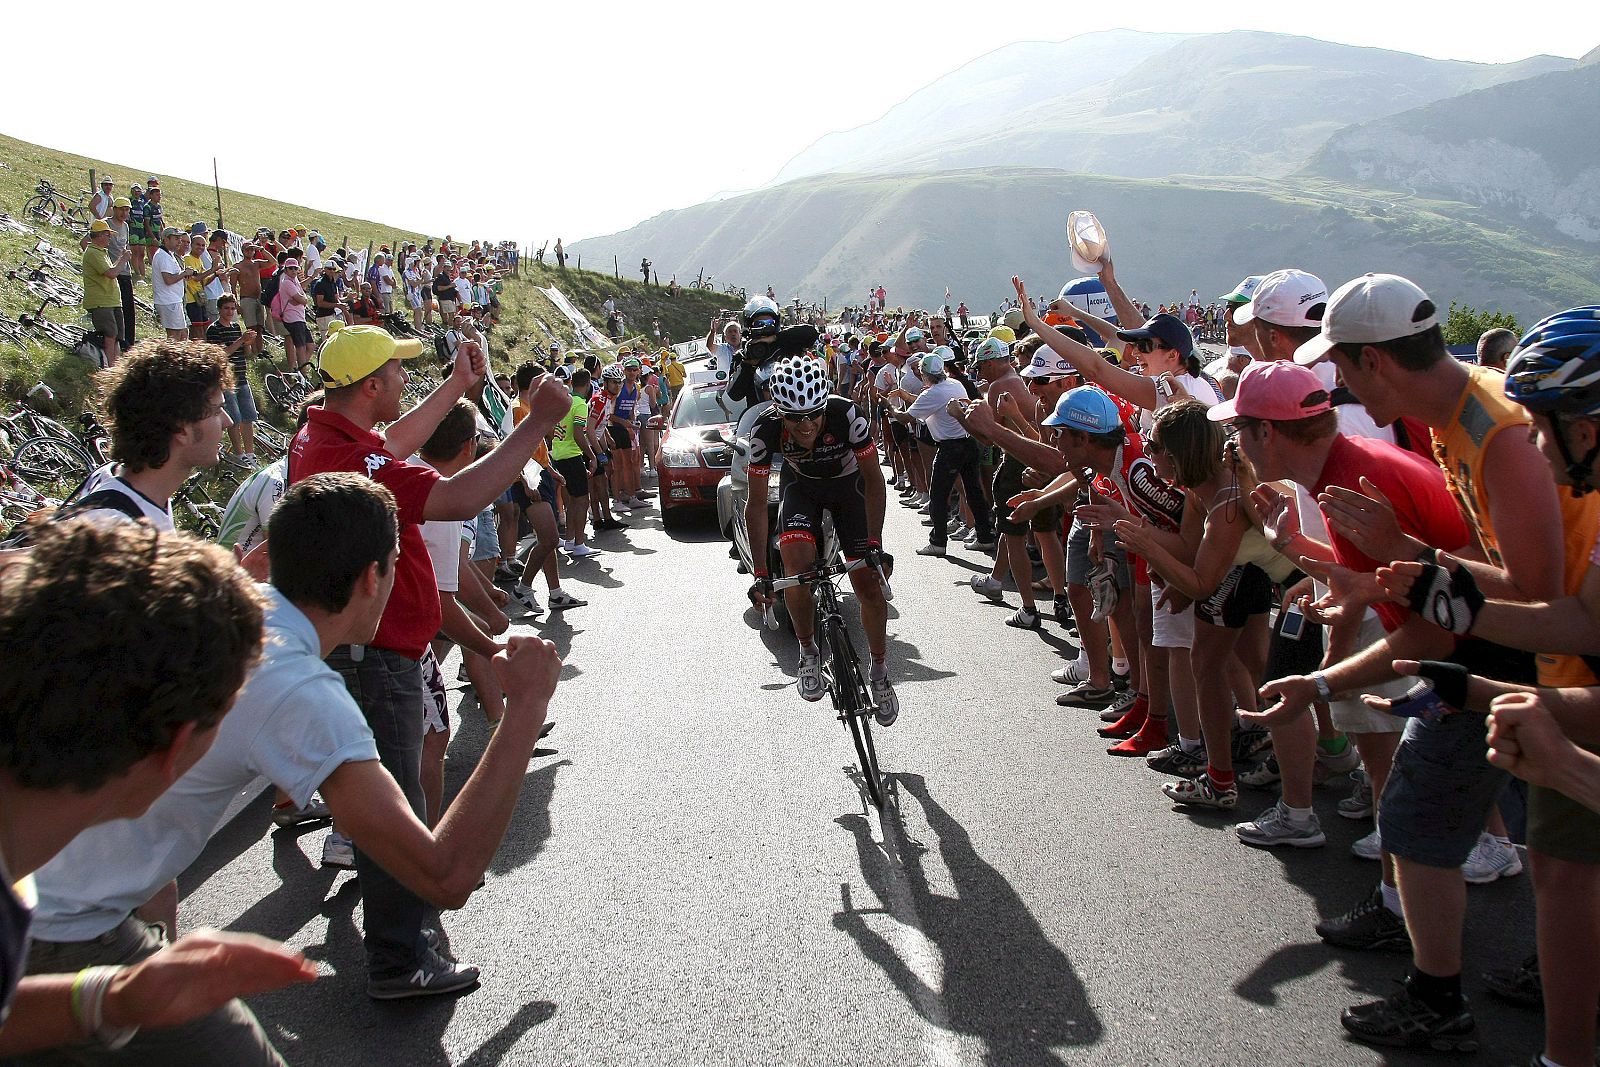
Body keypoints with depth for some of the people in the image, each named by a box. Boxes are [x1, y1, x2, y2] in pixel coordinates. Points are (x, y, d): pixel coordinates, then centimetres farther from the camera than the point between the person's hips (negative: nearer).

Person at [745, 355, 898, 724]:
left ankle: (879, 672, 15)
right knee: (796, 563, -25)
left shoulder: (845, 414, -35)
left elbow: (873, 479, -22)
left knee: (869, 583, -7)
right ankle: (809, 651, 0)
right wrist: (760, 573, -28)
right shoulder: (765, 429, -31)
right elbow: (757, 503, -24)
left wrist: (874, 543, -28)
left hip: (848, 483, 0)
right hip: (801, 484, 1)